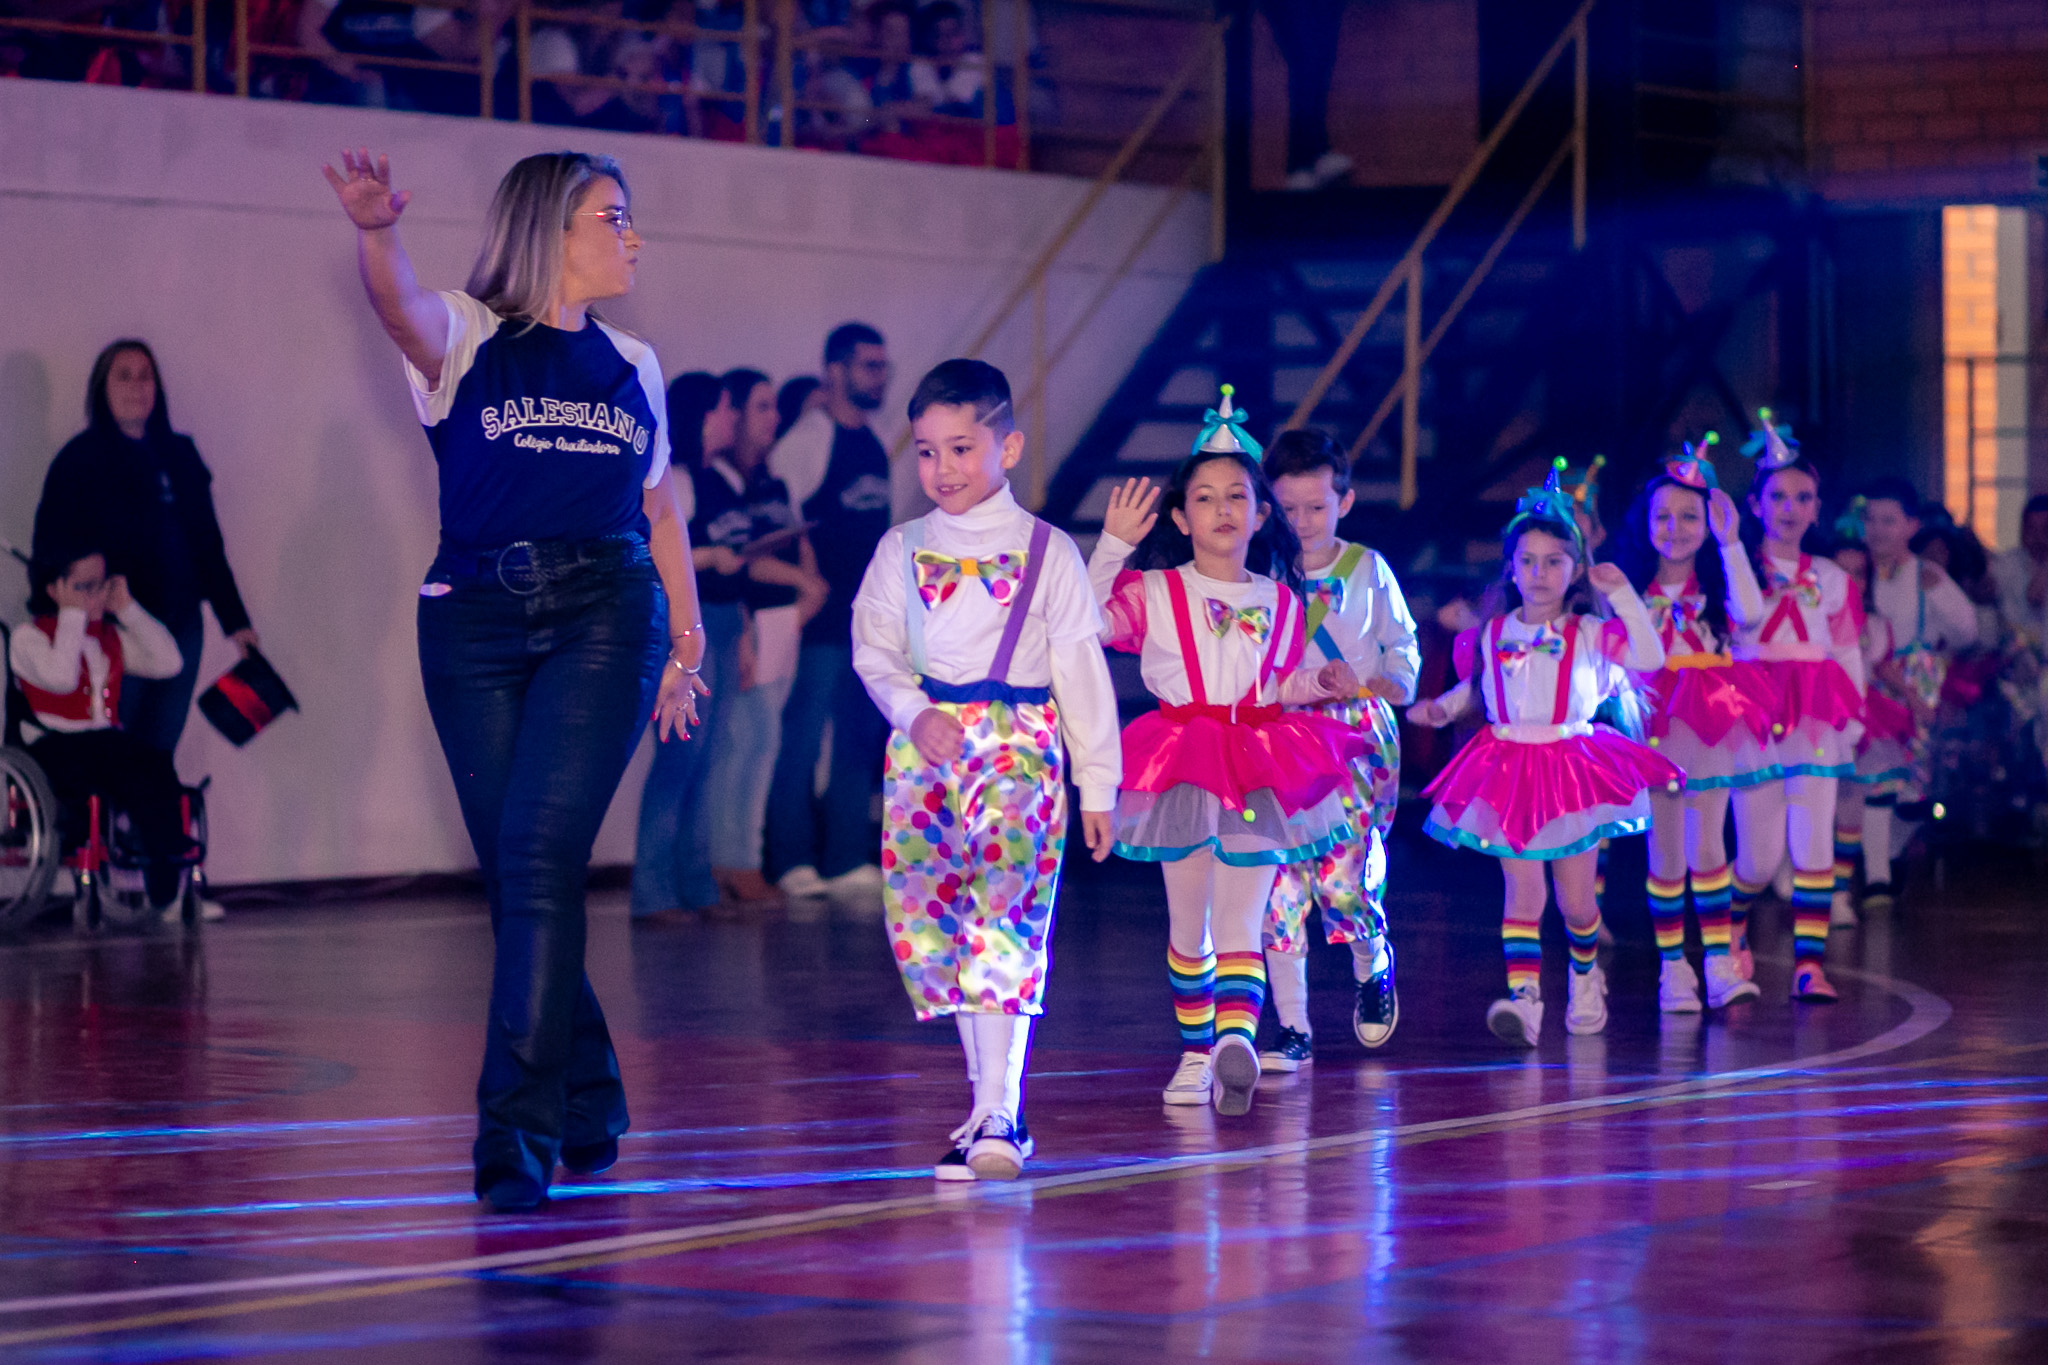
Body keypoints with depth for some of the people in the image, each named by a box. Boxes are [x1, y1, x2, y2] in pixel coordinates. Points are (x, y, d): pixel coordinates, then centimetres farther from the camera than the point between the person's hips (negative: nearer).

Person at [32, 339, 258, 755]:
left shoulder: (178, 455, 12)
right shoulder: (81, 460, -3)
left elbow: (207, 544, 15)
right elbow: (52, 552, -4)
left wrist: (234, 619, 15)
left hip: (181, 626, 4)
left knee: (159, 755, 7)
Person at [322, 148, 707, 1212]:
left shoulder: (632, 365, 15)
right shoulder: (467, 337, 3)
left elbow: (659, 507, 22)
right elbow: (400, 306, -21)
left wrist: (686, 640, 20)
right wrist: (376, 231, -43)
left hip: (605, 614, 1)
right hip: (476, 616, 0)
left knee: (540, 856, -15)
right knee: (512, 874, 4)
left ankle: (519, 1129, -17)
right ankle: (588, 1108, 21)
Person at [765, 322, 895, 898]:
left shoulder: (873, 444, 16)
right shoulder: (805, 440, -9)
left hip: (869, 618, 8)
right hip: (818, 614, -8)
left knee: (861, 740, 10)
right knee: (802, 737, -5)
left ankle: (848, 860, 15)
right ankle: (792, 862, 0)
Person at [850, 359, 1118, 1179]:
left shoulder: (1046, 551, 6)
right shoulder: (902, 551, 13)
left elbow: (1081, 670, 7)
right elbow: (874, 648, 9)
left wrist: (1097, 783, 6)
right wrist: (915, 712, -11)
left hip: (1018, 747, -3)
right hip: (924, 749, 3)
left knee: (1003, 916, -17)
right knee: (928, 927, -1)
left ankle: (998, 1117, -22)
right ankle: (990, 1102, 11)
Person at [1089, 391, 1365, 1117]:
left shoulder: (1281, 603, 11)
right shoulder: (1153, 592, 4)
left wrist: (1319, 683, 2)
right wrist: (1113, 544, -17)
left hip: (1259, 771, 0)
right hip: (1181, 768, 0)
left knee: (1239, 924, -8)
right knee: (1188, 924, 6)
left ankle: (1236, 1041, -23)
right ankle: (1195, 1053, 14)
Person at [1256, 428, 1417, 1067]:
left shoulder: (1368, 570, 5)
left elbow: (1401, 640, 14)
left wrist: (1397, 680, -5)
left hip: (1356, 734, -1)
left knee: (1342, 875, -13)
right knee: (1280, 877, -7)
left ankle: (1373, 965, 22)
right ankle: (1293, 1028, 0)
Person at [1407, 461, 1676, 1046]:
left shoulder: (1589, 635, -1)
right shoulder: (1490, 637, 6)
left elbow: (1650, 659, -15)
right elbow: (1474, 688, 23)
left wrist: (1622, 595, -17)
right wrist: (1439, 708, 5)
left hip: (1574, 765, -1)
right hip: (1509, 770, 1)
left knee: (1575, 898, 7)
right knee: (1522, 889, -12)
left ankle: (1585, 977, 34)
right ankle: (1523, 995, -21)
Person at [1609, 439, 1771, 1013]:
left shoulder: (1715, 584, 3)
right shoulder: (1633, 589, 5)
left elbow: (1749, 612, -18)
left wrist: (1731, 543, -19)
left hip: (1711, 719, 0)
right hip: (1656, 725, 0)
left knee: (1707, 845, 0)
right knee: (1665, 850, 2)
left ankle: (1719, 965, 5)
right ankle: (1673, 969, 7)